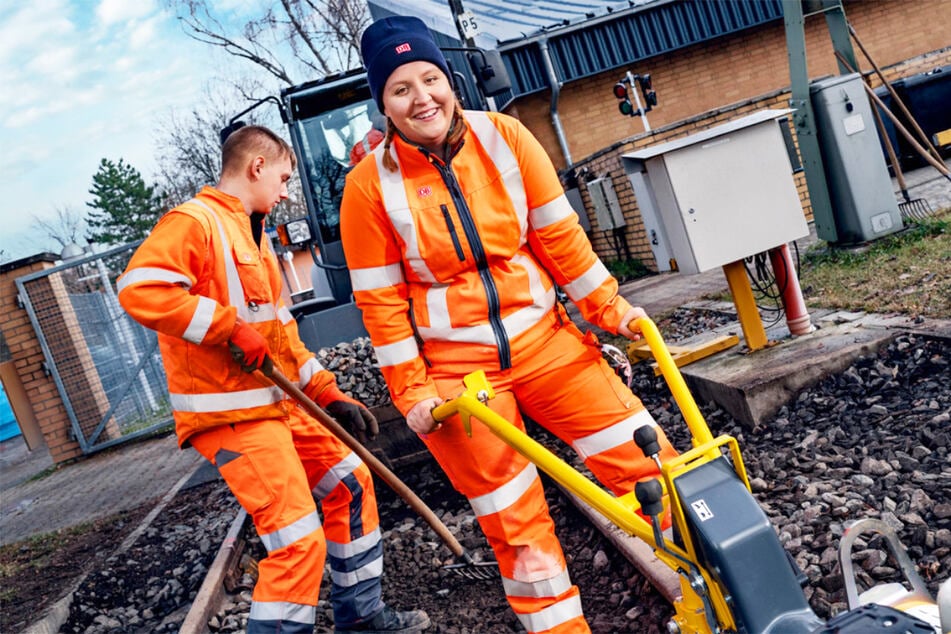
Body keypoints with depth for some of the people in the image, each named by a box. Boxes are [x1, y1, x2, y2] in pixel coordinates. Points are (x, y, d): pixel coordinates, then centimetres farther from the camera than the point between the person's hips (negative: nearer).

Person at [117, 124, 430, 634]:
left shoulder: (252, 235, 19)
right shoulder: (194, 221, -11)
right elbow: (139, 289, -27)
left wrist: (328, 395, 13)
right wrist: (232, 327, -23)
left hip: (276, 401, 10)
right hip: (228, 411, -10)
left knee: (349, 480, 18)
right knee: (300, 540, -14)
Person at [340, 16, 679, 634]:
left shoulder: (502, 137, -3)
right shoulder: (370, 184, -9)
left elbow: (560, 235, 3)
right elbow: (380, 301, -5)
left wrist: (609, 306, 4)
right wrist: (412, 391, -6)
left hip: (545, 341, 3)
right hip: (456, 370, -2)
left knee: (649, 459, 3)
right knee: (516, 525, 8)